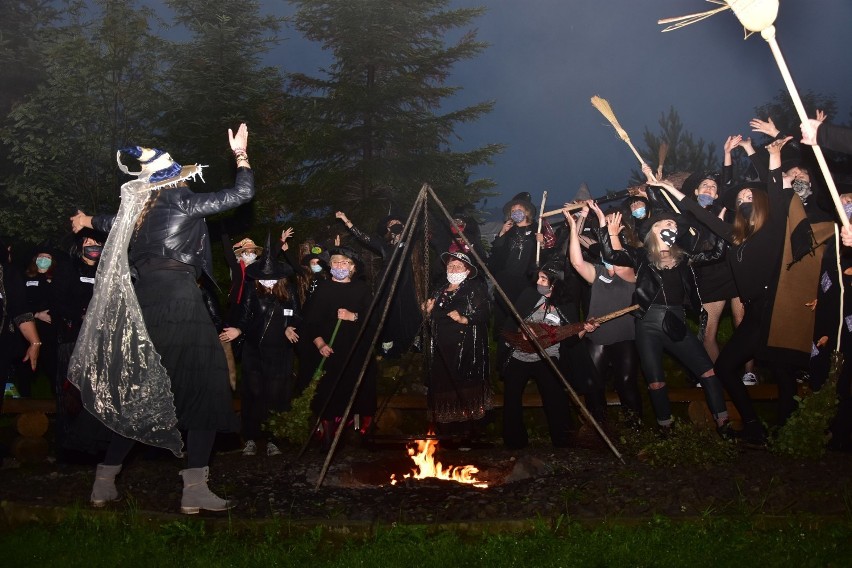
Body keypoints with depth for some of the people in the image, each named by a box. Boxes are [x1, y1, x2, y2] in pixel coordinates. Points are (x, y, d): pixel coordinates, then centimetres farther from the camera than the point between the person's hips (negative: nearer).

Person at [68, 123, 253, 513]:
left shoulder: (138, 208, 18)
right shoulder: (182, 200, -1)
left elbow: (112, 222, 41)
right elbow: (243, 193, -3)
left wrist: (88, 222, 64)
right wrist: (240, 153, 12)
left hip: (142, 301, 7)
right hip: (179, 298, -7)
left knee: (138, 393, 15)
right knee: (203, 389, -4)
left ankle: (104, 482, 16)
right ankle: (194, 489, -10)